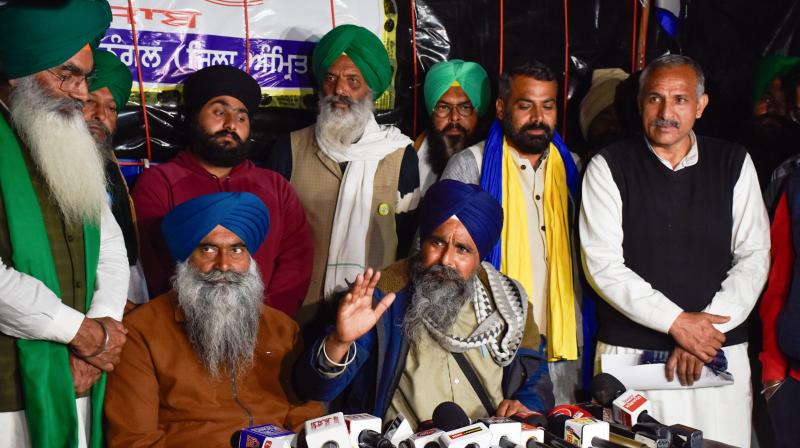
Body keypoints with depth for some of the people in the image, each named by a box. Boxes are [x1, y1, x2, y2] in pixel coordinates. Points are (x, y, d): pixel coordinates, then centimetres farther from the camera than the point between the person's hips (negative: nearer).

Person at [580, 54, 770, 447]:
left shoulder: (733, 164, 6)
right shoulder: (609, 167, -2)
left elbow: (753, 257, 1)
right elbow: (603, 264, -9)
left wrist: (708, 327, -10)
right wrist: (677, 322, -14)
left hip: (720, 354, 2)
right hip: (631, 354, -2)